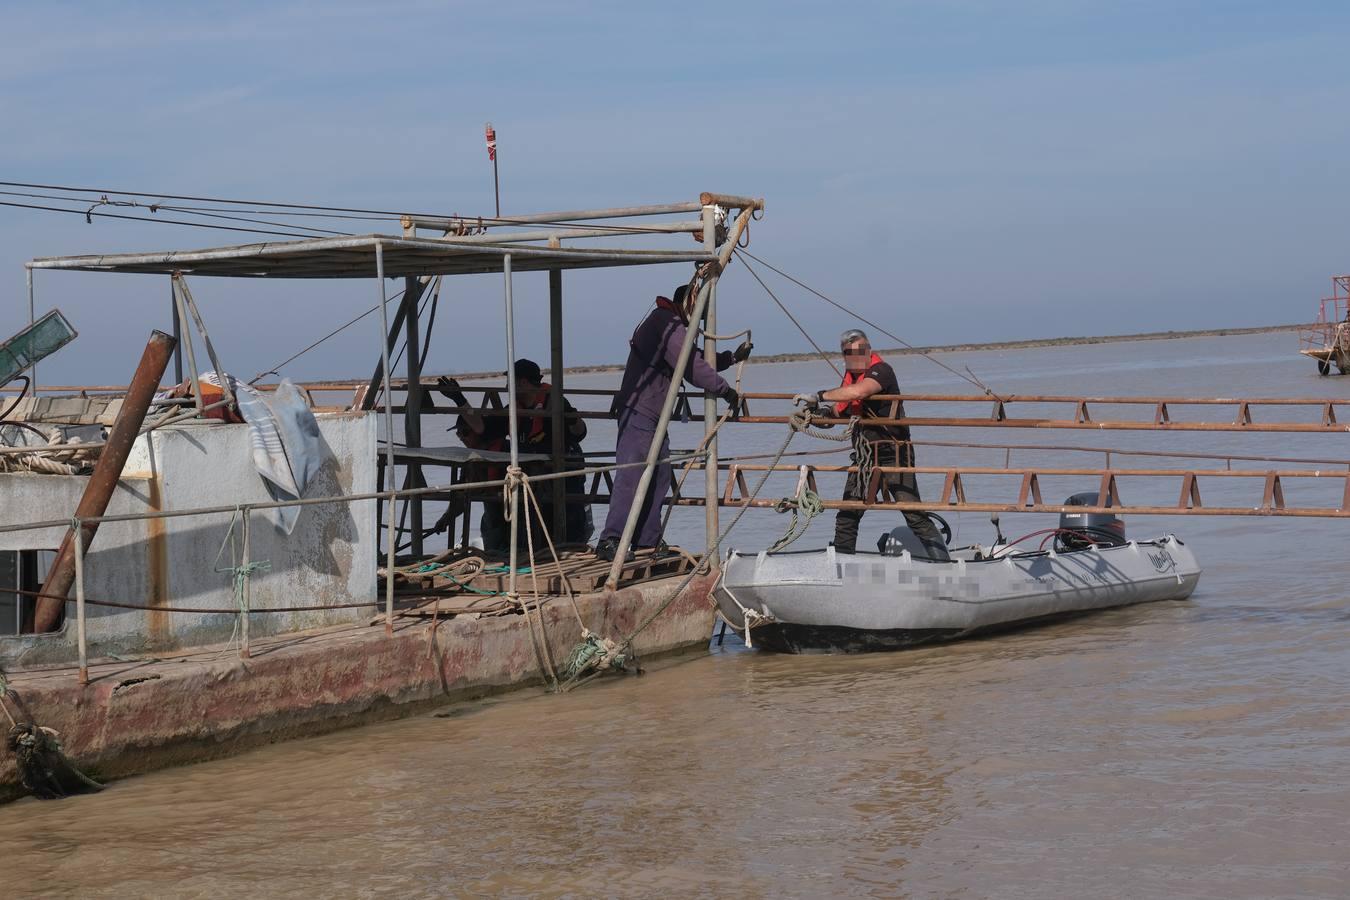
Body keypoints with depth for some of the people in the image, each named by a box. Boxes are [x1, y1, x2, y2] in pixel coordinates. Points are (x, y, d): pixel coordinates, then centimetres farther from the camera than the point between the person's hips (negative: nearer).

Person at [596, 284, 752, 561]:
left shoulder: (663, 323, 23)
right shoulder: (669, 327, -11)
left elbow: (697, 359, 30)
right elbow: (694, 369, -17)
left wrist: (732, 357, 22)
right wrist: (728, 392, -8)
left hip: (653, 415, 11)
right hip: (639, 412, -11)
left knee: (659, 477, 10)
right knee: (631, 476, -17)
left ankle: (648, 541, 13)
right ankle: (609, 541, -23)